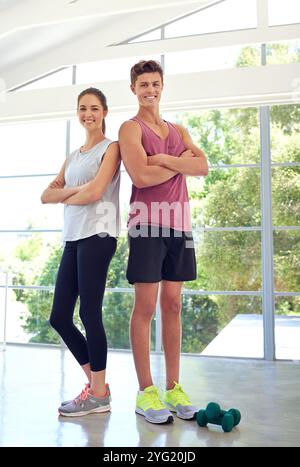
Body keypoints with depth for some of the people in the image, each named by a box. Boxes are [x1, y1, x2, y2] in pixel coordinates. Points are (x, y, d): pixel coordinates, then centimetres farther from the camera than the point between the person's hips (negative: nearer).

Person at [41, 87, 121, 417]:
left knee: (89, 314, -6)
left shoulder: (110, 148, 2)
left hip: (97, 235, -7)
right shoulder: (73, 155, 23)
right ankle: (95, 381, 21)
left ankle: (99, 395, 9)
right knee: (59, 317, 6)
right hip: (73, 237, 8)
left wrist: (63, 196, 4)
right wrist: (76, 190, -3)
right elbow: (46, 195, 13)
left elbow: (95, 192, -12)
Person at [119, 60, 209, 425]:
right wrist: (180, 162, -1)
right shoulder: (131, 128, 4)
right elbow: (141, 176, -13)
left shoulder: (178, 131, 21)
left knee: (172, 305, 7)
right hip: (148, 221, -5)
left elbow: (203, 167, 3)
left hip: (179, 223, 6)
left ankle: (173, 389, 15)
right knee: (145, 307, -3)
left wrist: (164, 159, -8)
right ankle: (145, 393, 7)